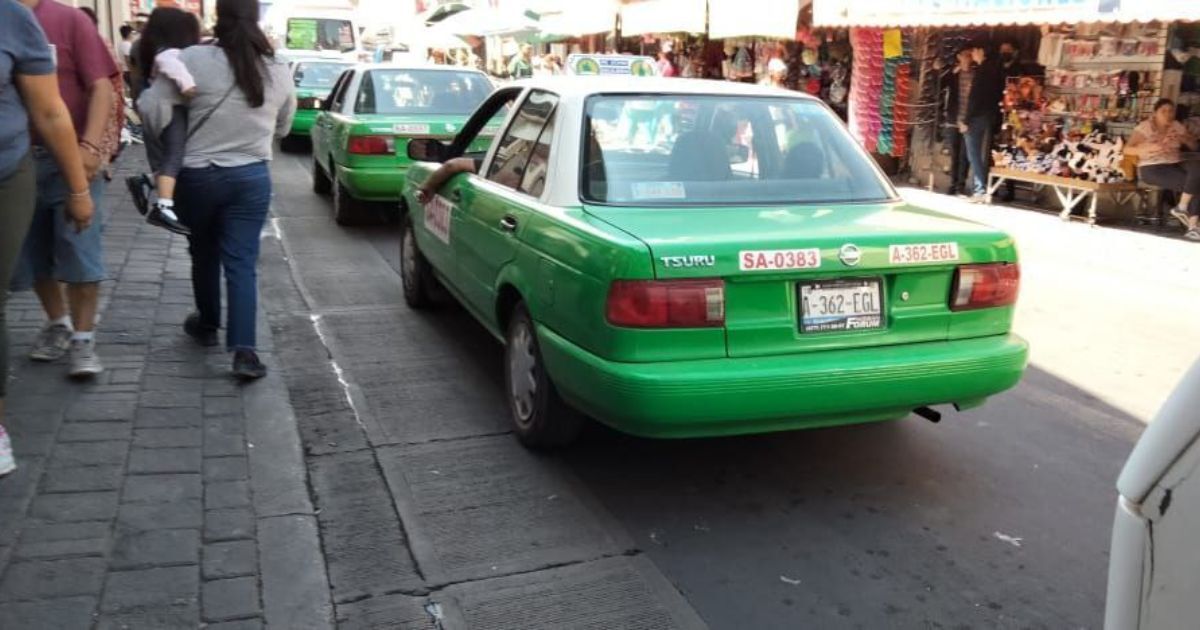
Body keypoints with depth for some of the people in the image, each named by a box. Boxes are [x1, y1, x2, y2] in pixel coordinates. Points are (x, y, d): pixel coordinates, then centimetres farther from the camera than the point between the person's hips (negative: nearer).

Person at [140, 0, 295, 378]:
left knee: (204, 254, 19)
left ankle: (207, 324, 38)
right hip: (251, 177, 1)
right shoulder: (279, 70, 0)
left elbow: (150, 105, -10)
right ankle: (244, 350, -9)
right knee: (242, 263, 1)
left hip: (198, 175, -1)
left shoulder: (195, 59, -11)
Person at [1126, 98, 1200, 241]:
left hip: (1176, 165, 6)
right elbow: (1127, 150, -12)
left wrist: (1182, 138, -8)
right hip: (1152, 168, -6)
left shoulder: (1177, 126, 12)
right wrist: (1149, 148, -28)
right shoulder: (1145, 127, -3)